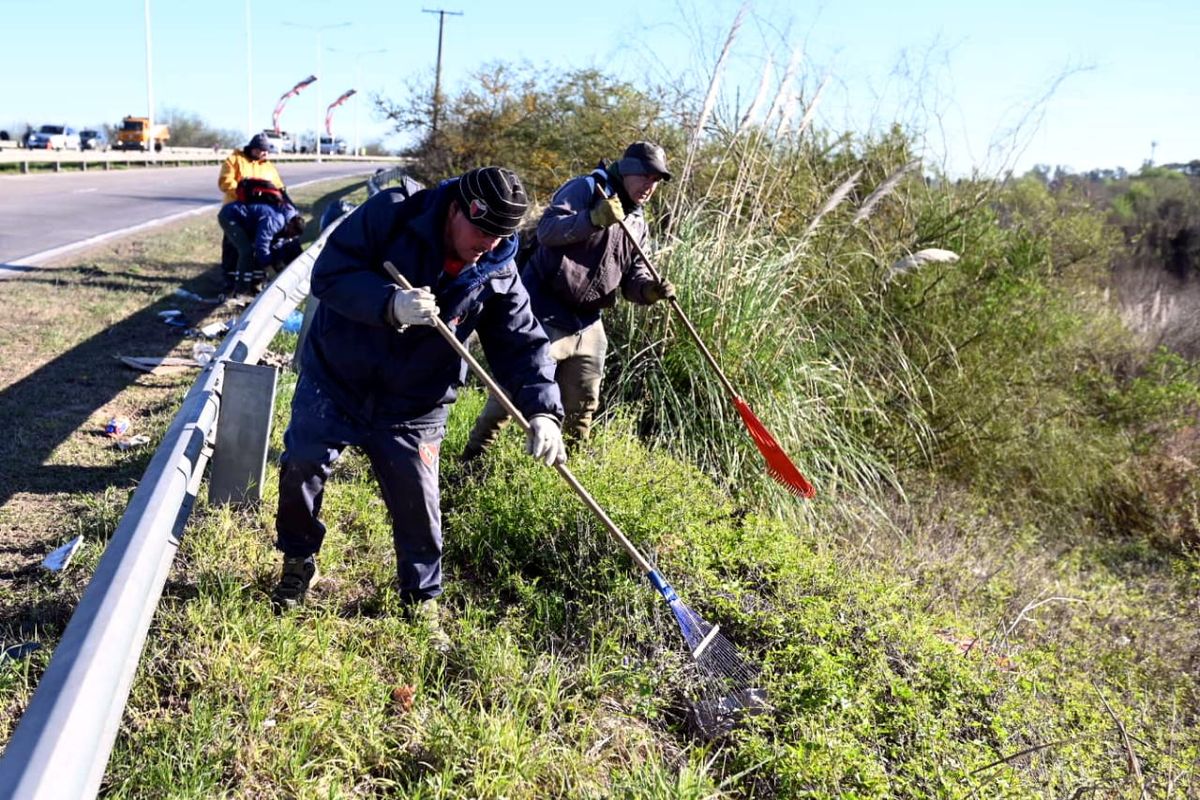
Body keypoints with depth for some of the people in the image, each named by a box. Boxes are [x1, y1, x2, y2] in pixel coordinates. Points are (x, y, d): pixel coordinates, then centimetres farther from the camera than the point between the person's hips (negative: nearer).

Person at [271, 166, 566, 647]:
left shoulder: (497, 274, -10)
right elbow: (328, 274, -21)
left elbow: (522, 343, -9)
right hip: (334, 382, -1)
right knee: (300, 471, 5)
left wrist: (541, 411, -24)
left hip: (412, 409, 1)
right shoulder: (391, 215, -18)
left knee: (418, 505, 4)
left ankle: (422, 600, 27)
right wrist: (390, 303, -38)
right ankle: (298, 565, 34)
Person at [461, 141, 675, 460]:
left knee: (584, 401, 15)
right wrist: (595, 218, -34)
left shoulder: (638, 224, 15)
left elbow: (633, 277, 11)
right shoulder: (586, 189, -8)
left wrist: (649, 289, -11)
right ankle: (473, 453, 7)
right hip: (545, 314, -7)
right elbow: (547, 229, -22)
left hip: (587, 324, 7)